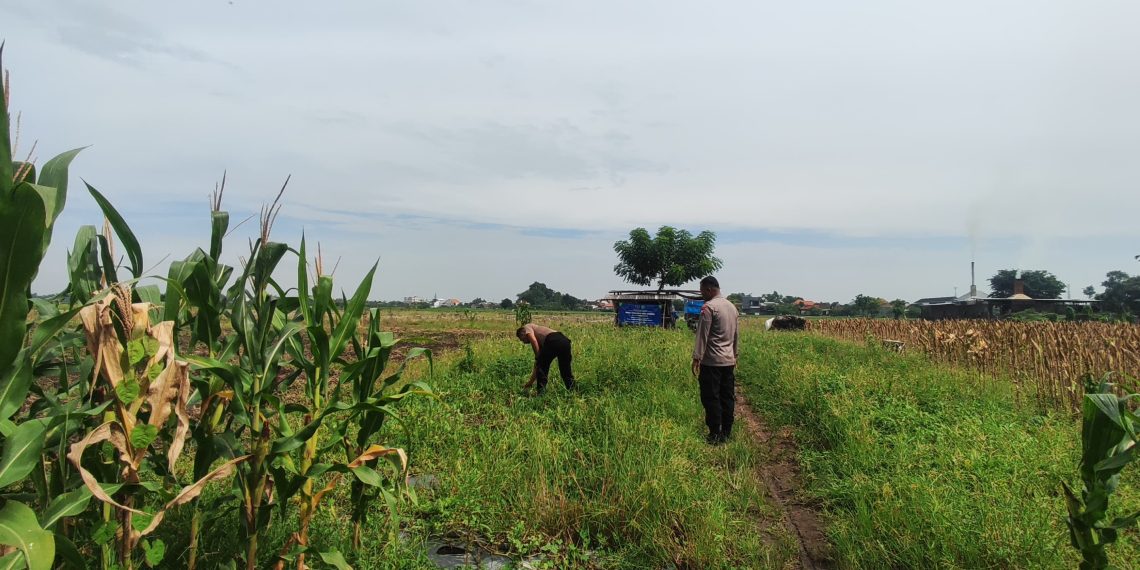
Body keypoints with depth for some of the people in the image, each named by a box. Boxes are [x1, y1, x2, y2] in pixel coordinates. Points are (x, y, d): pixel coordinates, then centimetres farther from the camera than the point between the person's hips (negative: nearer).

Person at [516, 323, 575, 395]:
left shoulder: (527, 327, 25)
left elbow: (533, 340, 0)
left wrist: (537, 358, 5)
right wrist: (531, 382, 49)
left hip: (553, 341, -8)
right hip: (565, 341, 8)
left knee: (541, 367, 9)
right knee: (566, 370, 21)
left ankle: (541, 393, 8)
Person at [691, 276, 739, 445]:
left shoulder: (709, 307, -12)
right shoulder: (732, 307, 13)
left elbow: (702, 335, -16)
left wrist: (696, 358, -15)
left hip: (712, 361, -8)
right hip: (729, 361, 8)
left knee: (711, 399, -2)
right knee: (727, 398, 11)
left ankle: (715, 435, 0)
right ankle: (726, 433, 17)